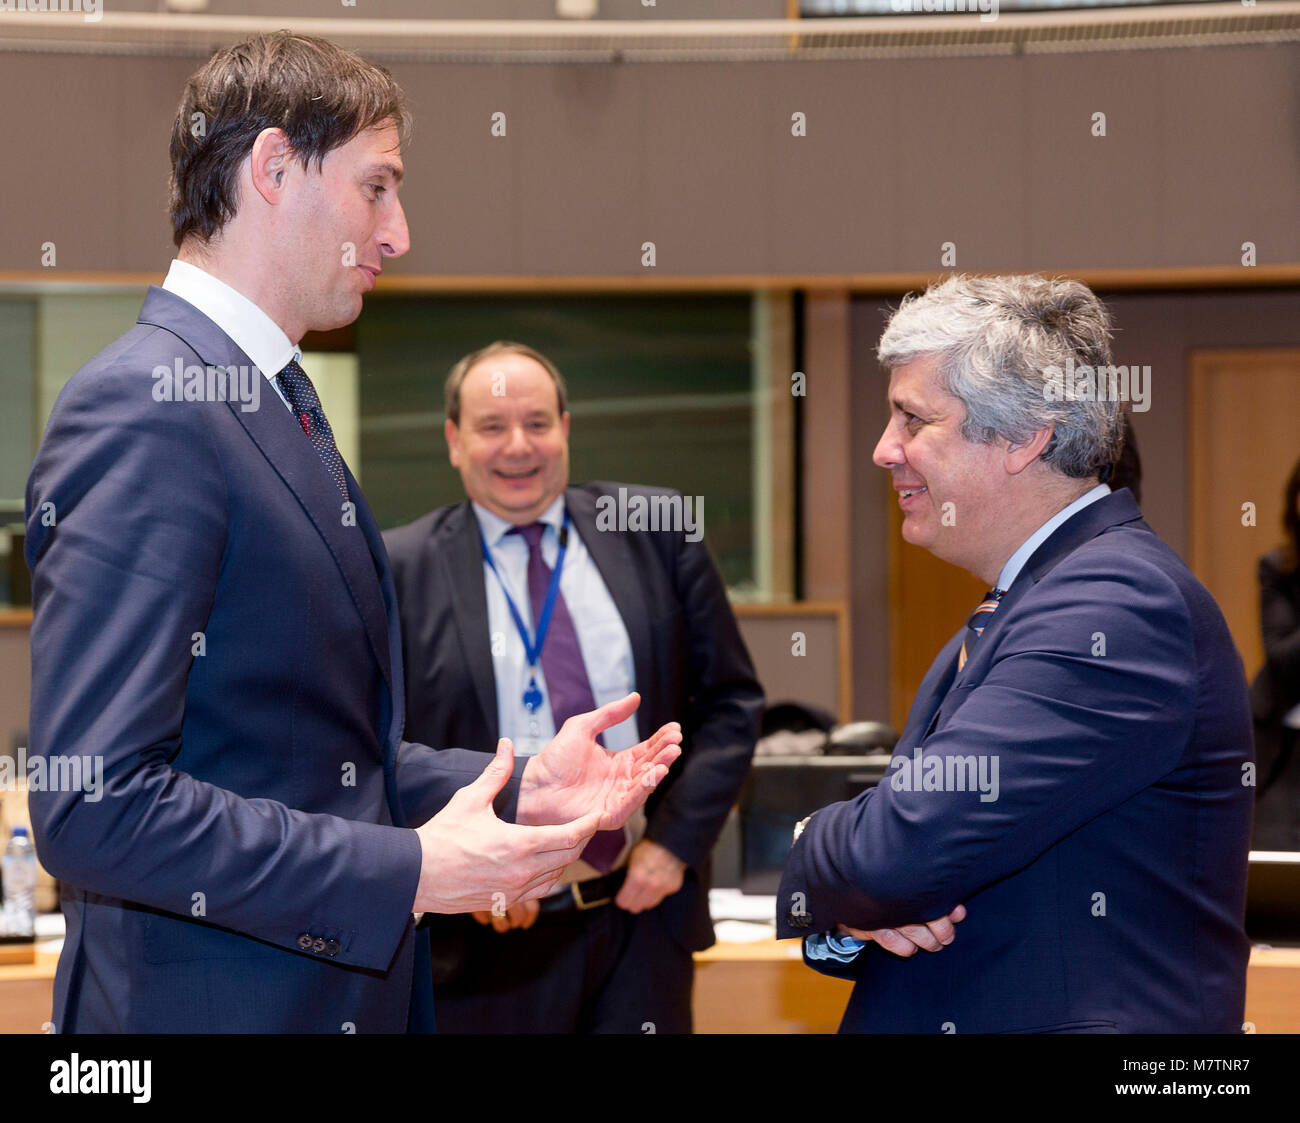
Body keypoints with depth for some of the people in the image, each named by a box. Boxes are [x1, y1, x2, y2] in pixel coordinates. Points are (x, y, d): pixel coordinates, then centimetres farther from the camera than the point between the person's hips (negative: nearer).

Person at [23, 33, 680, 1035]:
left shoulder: (279, 406, 14)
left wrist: (524, 789, 7)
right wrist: (408, 873, -21)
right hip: (215, 1000, -9)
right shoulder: (141, 409, -17)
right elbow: (93, 809, -24)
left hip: (350, 990, 9)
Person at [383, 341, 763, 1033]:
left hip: (645, 911, 2)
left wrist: (675, 839, -5)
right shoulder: (398, 571, -1)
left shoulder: (657, 531, 4)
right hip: (494, 940, -1)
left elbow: (730, 701, 6)